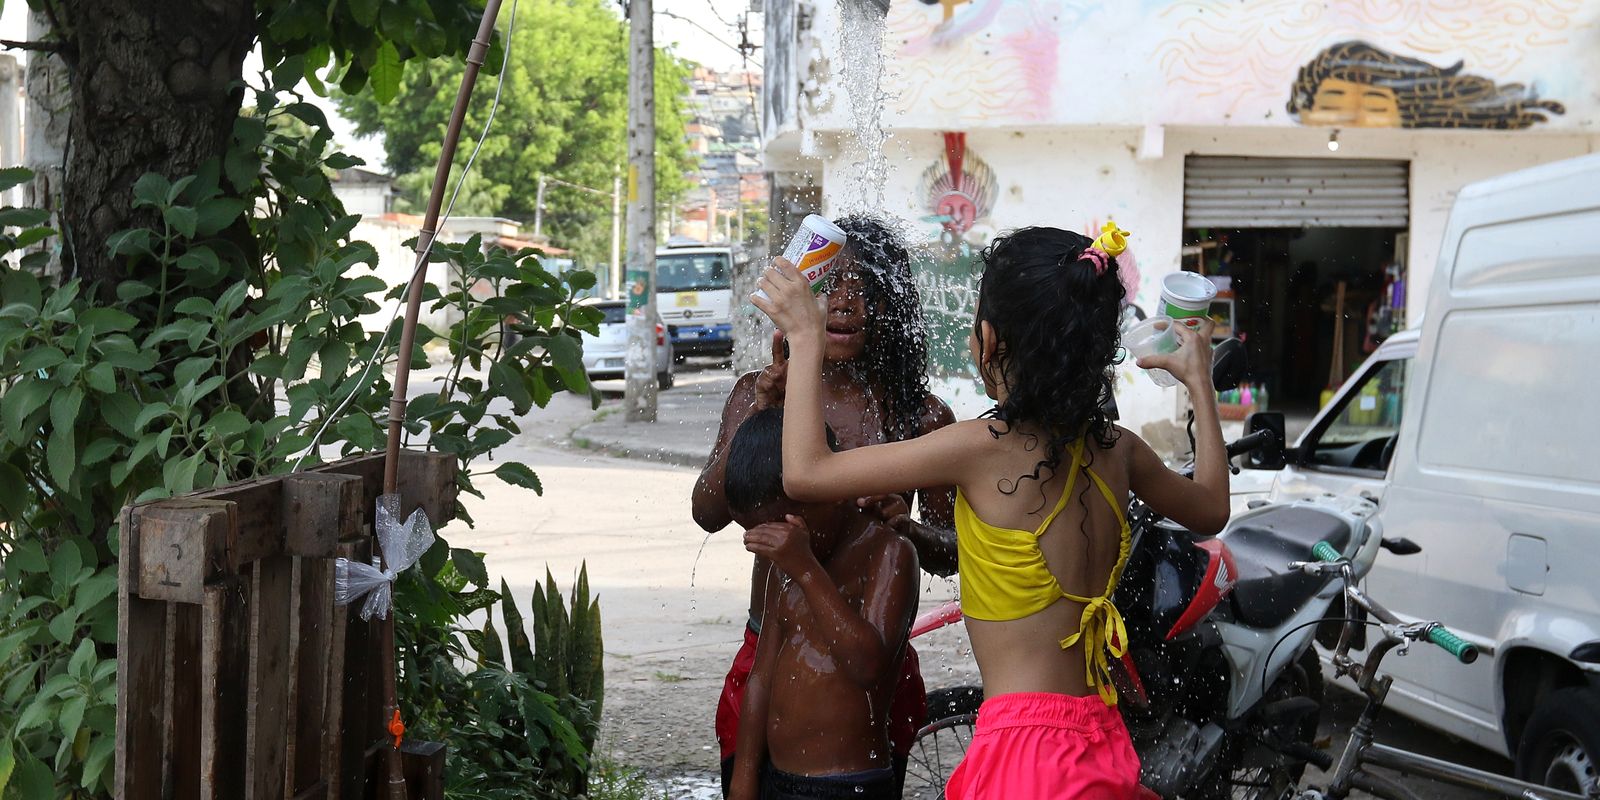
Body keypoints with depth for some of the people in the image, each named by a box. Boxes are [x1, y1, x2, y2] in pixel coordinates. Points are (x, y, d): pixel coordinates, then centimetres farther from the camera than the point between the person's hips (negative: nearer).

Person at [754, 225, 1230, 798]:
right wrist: (1199, 381, 33)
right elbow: (1211, 509, 24)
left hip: (1025, 752, -8)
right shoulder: (1117, 452, 2)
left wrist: (806, 339, -1)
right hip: (1106, 751, 8)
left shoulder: (984, 447, -16)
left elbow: (805, 474, -13)